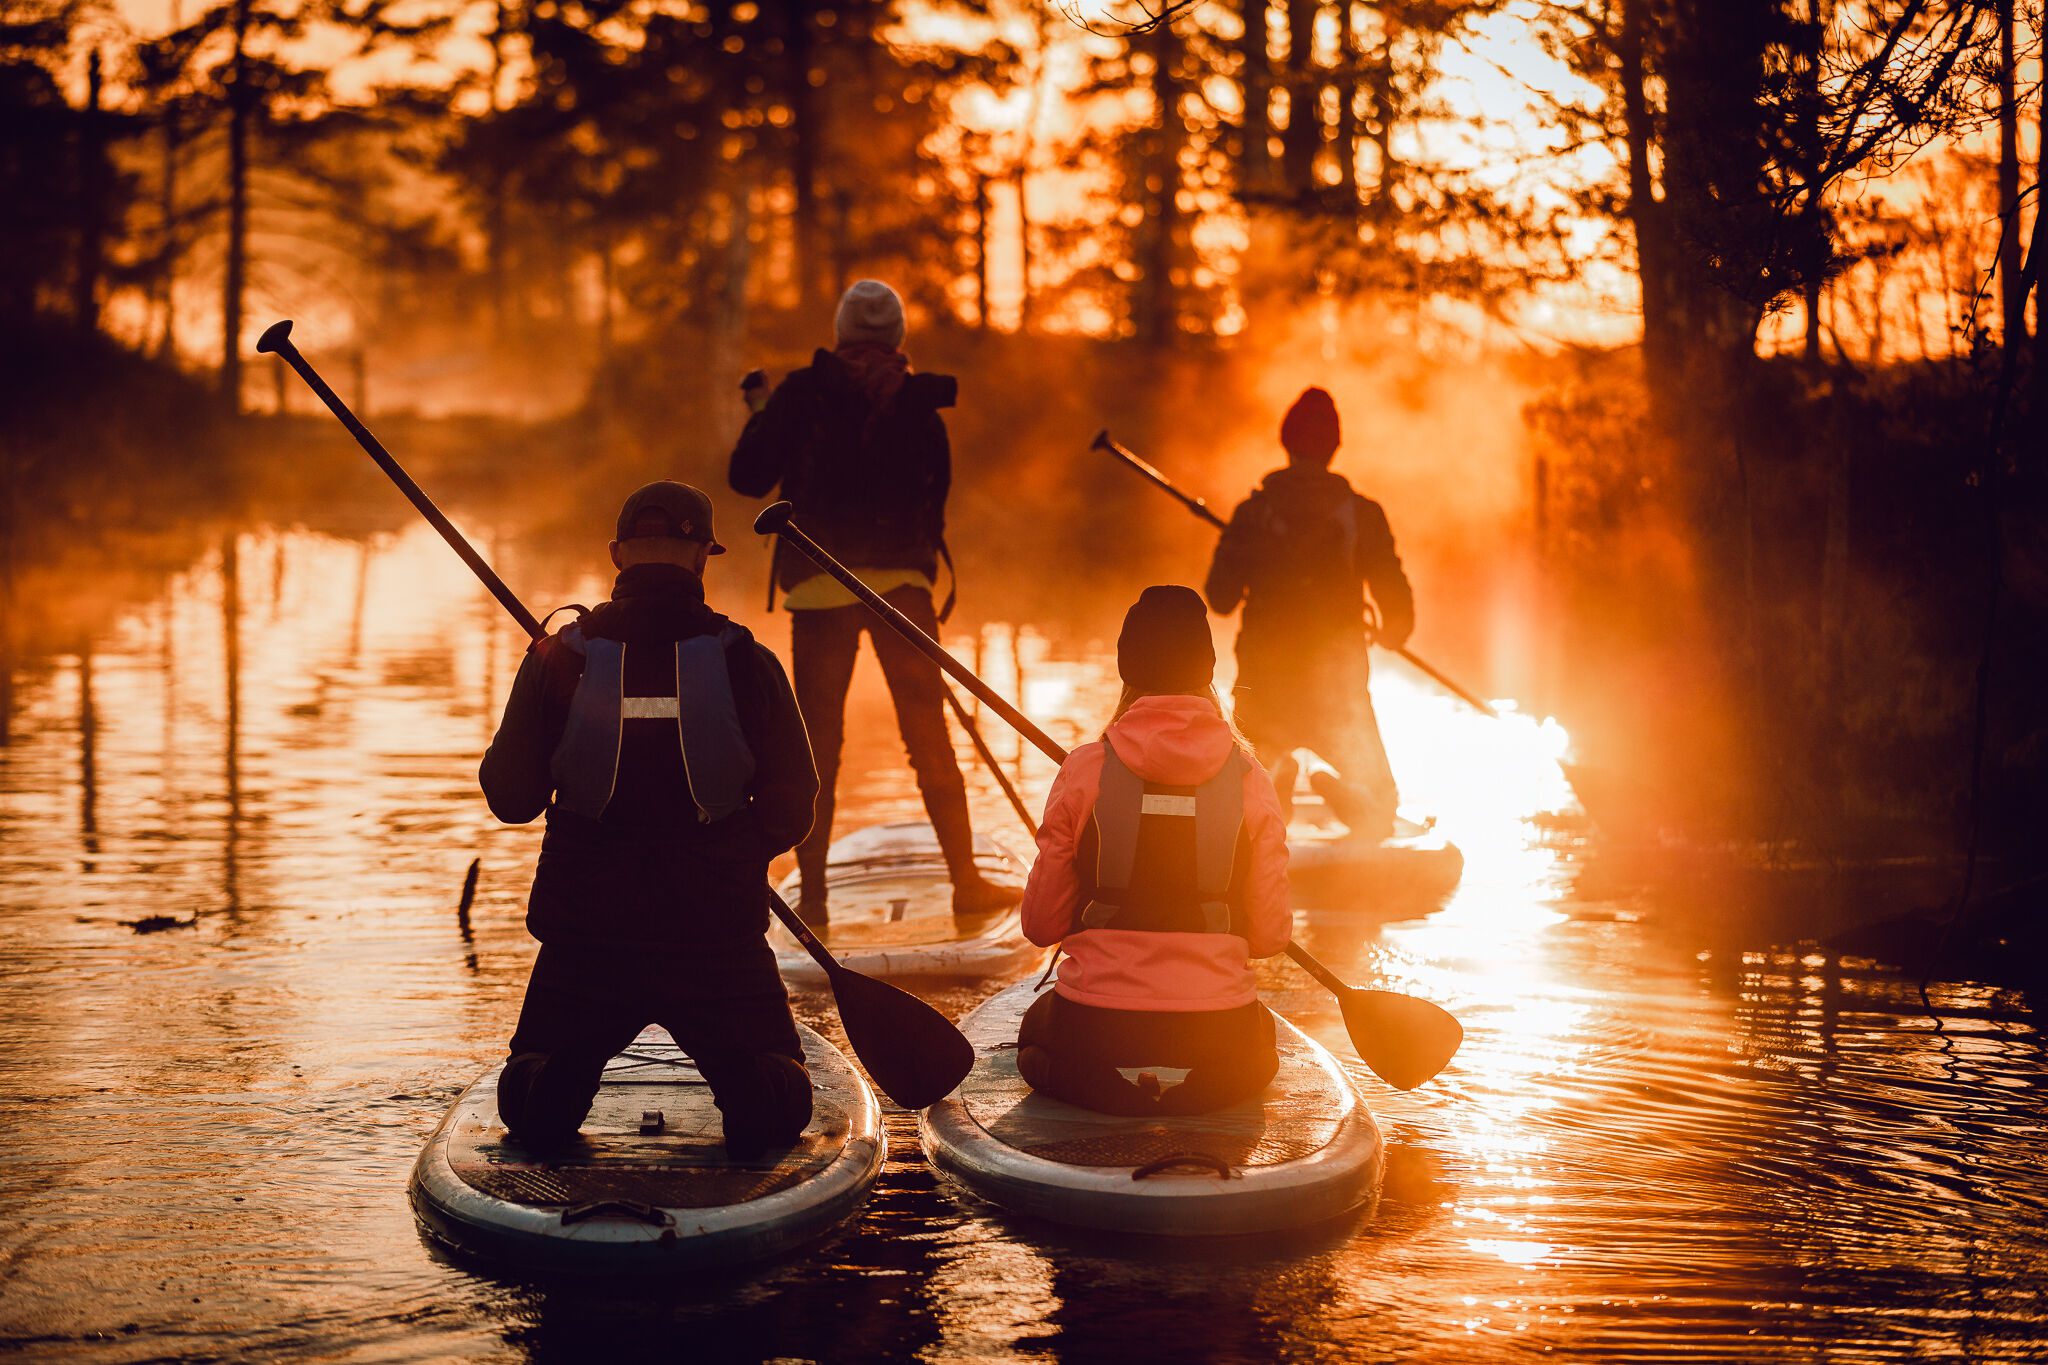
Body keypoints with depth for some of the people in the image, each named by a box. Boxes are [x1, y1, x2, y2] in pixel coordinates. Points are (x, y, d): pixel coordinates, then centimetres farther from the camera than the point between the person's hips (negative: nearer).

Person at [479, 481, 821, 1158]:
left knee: (528, 1105, 19)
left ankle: (549, 1084, -15)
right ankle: (754, 1090, -19)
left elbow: (510, 799, 3)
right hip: (719, 935, -1)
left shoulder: (558, 659, -3)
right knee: (780, 1104, 14)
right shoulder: (747, 663, -4)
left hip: (585, 930, 1)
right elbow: (790, 809, 1)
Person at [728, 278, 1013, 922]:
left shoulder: (801, 393, 1)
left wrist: (760, 416, 21)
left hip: (818, 579, 0)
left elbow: (748, 477, 3)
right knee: (928, 734, 3)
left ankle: (813, 892, 2)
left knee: (817, 741, 5)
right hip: (901, 579, 1)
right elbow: (938, 489, 9)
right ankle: (966, 879, 0)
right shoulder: (917, 400, 5)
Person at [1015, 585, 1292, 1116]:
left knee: (1036, 1027, 35)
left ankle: (1104, 1085, 10)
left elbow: (1041, 925, 0)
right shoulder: (1249, 778, -4)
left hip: (1095, 1033, -1)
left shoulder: (1085, 769, -7)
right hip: (1216, 1037, 1)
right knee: (1261, 1031, 37)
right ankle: (1196, 1088, 12)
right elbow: (1270, 936, 1)